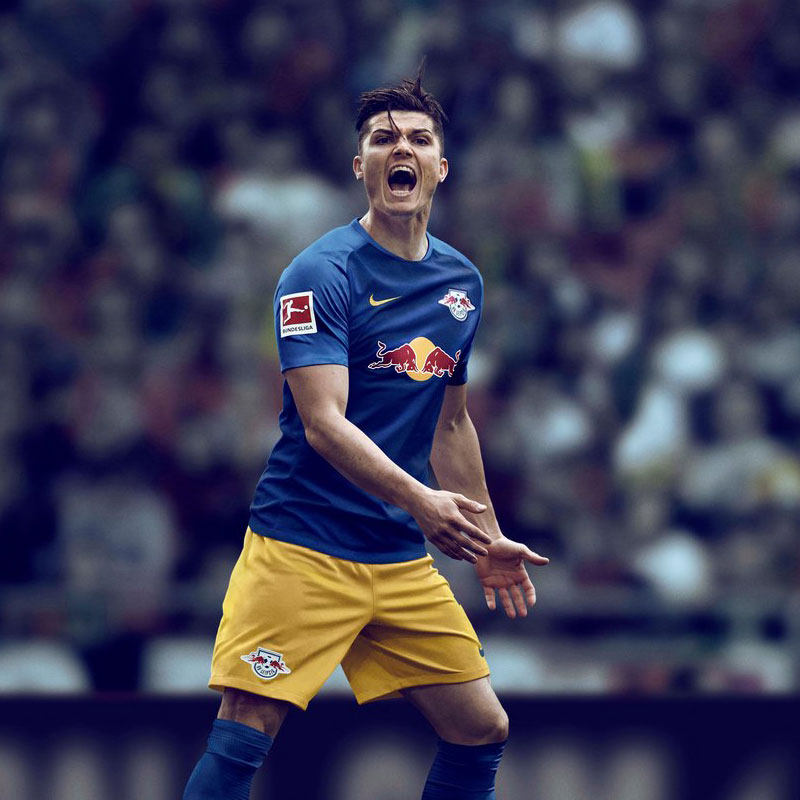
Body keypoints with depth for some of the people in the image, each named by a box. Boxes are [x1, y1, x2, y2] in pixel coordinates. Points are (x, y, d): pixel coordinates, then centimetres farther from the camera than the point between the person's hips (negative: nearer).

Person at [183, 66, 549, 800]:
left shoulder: (462, 281, 12)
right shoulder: (322, 273, -11)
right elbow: (324, 423, -21)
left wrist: (488, 540, 23)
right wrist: (419, 501, -34)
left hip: (404, 560, 7)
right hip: (303, 547, -7)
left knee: (481, 731, 5)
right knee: (243, 737, -15)